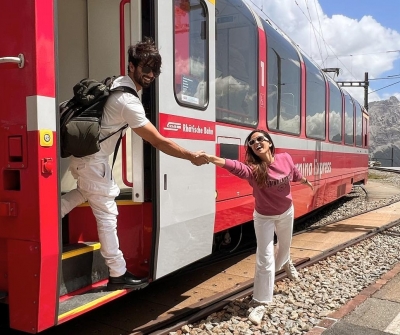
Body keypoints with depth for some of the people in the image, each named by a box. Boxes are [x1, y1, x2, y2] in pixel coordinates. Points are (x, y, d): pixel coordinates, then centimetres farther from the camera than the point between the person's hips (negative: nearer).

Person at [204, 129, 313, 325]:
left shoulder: (285, 159, -20)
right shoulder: (253, 168, -30)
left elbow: (295, 175, 4)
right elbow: (237, 167, -53)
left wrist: (306, 182, 25)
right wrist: (214, 159, -74)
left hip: (286, 213, 4)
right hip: (264, 217, -3)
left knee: (284, 246, 28)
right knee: (265, 261, -6)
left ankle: (285, 262, 66)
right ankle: (260, 303, 8)